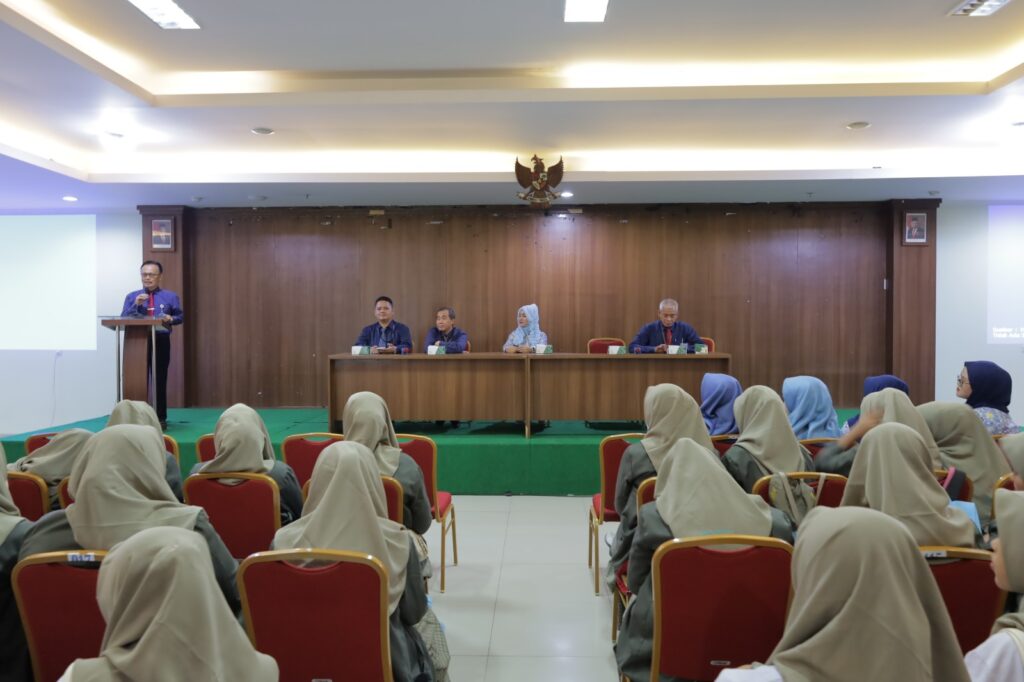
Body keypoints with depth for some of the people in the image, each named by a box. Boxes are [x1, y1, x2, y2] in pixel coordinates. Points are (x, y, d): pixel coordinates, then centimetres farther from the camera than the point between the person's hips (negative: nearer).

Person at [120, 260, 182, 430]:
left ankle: (160, 418, 7)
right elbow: (123, 319, 3)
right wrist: (136, 305, -12)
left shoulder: (170, 297, 10)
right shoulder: (132, 296, 12)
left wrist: (171, 319, -12)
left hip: (161, 342, -1)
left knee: (160, 380, 1)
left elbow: (180, 316, 10)